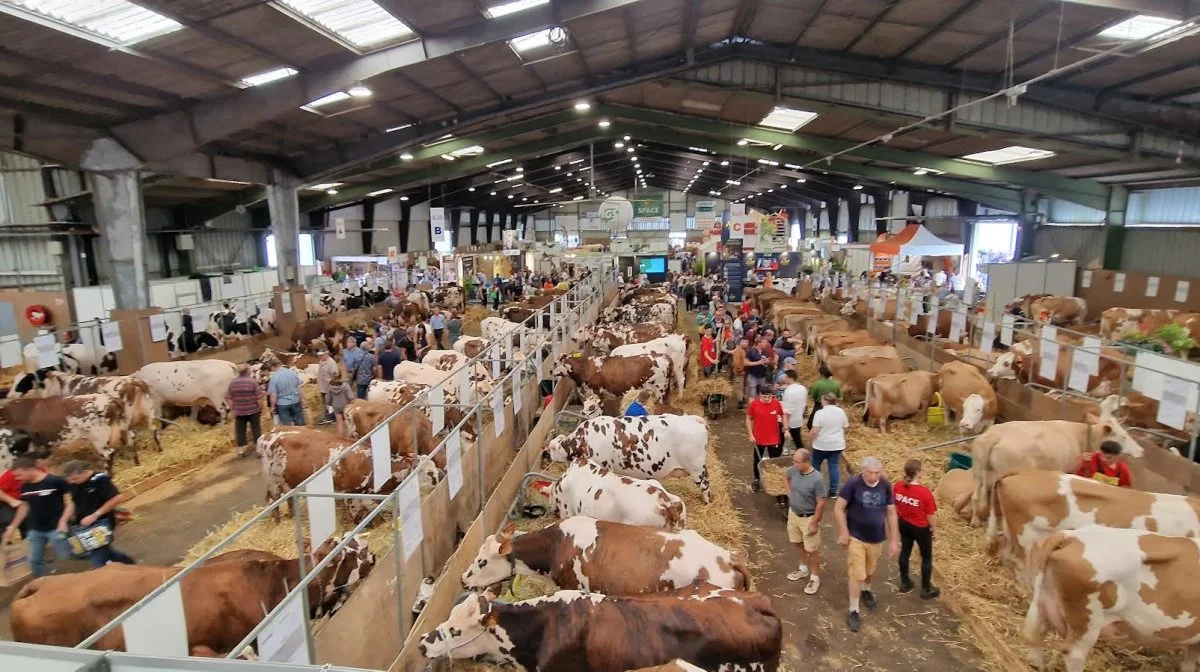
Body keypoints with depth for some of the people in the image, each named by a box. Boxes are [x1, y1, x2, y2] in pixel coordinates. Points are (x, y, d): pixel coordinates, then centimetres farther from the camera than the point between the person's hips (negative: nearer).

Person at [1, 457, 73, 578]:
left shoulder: (55, 482, -15)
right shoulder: (25, 486, 7)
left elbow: (71, 502, -13)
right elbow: (24, 507, 19)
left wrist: (63, 521, -22)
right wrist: (13, 527, 17)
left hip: (56, 528, -7)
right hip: (35, 530, 7)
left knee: (65, 558, -4)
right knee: (34, 560, 13)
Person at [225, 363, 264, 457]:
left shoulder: (232, 382, -3)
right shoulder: (253, 381, -14)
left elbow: (229, 398, 1)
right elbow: (259, 397, -13)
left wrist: (233, 410, 9)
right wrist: (261, 408, -1)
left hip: (239, 411, 2)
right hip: (253, 410, -2)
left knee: (240, 430, 11)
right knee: (256, 430, 9)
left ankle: (241, 449, 16)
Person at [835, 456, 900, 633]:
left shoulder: (886, 486, -10)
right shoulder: (853, 484, -22)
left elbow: (891, 513, 0)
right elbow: (839, 509, -15)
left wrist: (894, 540, 1)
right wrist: (844, 532, -15)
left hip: (877, 538, 4)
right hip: (856, 537, -4)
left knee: (870, 570, 23)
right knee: (857, 574, -1)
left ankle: (866, 590, 54)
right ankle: (853, 611, 15)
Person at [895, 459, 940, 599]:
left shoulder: (898, 486, -14)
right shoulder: (924, 492, -28)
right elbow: (930, 515, -18)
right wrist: (932, 528, 1)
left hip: (904, 524, 5)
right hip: (921, 528, -5)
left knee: (905, 552, 23)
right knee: (927, 557, 16)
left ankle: (904, 583, 38)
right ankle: (926, 589, 29)